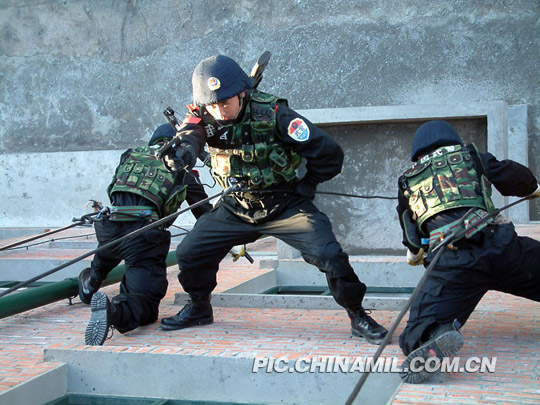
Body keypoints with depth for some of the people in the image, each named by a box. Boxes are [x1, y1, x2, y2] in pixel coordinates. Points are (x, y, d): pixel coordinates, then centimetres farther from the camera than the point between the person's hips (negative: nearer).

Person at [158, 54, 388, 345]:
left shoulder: (272, 113, -22)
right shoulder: (204, 118, -10)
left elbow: (329, 152, -19)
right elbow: (187, 139, -32)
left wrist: (304, 186, -8)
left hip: (286, 205, -4)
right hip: (236, 207, 4)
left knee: (329, 255, -20)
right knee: (189, 253, 3)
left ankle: (358, 317, 1)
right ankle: (198, 309, 31)